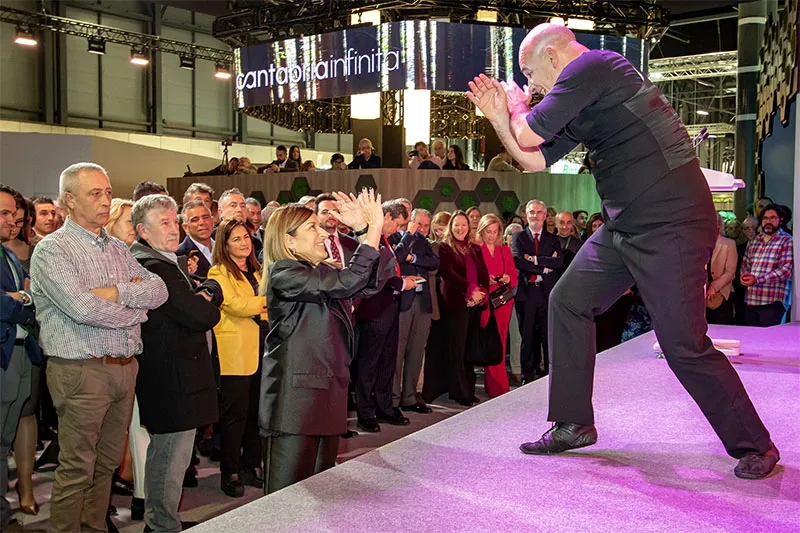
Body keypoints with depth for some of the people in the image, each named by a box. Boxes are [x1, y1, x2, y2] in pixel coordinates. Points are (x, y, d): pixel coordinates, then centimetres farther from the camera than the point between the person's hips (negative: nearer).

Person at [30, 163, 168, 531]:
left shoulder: (118, 249, 14)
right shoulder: (51, 250, -6)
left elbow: (159, 290, 2)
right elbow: (83, 308, -20)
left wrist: (115, 293, -14)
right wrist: (136, 310, -6)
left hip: (125, 367, 7)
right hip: (81, 372, -6)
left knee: (107, 463, 16)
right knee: (77, 469, 1)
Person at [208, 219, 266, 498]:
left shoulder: (256, 272, 20)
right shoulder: (219, 273, -4)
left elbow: (267, 308, 19)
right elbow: (236, 305, -17)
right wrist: (268, 300, -6)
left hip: (261, 351, 7)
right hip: (235, 355, -7)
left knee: (256, 411, 10)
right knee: (235, 414, -2)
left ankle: (251, 467, 21)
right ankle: (230, 473, 9)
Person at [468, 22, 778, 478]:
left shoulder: (592, 65, -11)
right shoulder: (579, 106, 18)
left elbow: (529, 136, -12)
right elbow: (535, 159, 22)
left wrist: (517, 101, 9)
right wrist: (498, 114, 14)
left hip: (671, 225, -10)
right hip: (625, 226, 10)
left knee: (685, 346, -8)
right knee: (568, 302, 10)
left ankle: (754, 445, 13)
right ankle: (574, 424, 21)